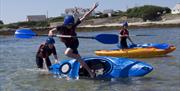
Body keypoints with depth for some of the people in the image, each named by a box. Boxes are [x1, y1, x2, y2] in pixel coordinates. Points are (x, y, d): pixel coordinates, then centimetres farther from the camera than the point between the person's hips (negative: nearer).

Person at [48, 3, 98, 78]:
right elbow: (51, 31, -19)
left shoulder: (73, 25, -16)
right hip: (69, 45, 3)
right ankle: (90, 72, 19)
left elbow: (83, 17, -16)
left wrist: (92, 9, -17)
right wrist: (51, 33, -46)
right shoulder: (61, 28, -15)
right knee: (79, 60, 8)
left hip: (75, 43, -3)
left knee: (67, 53, -33)